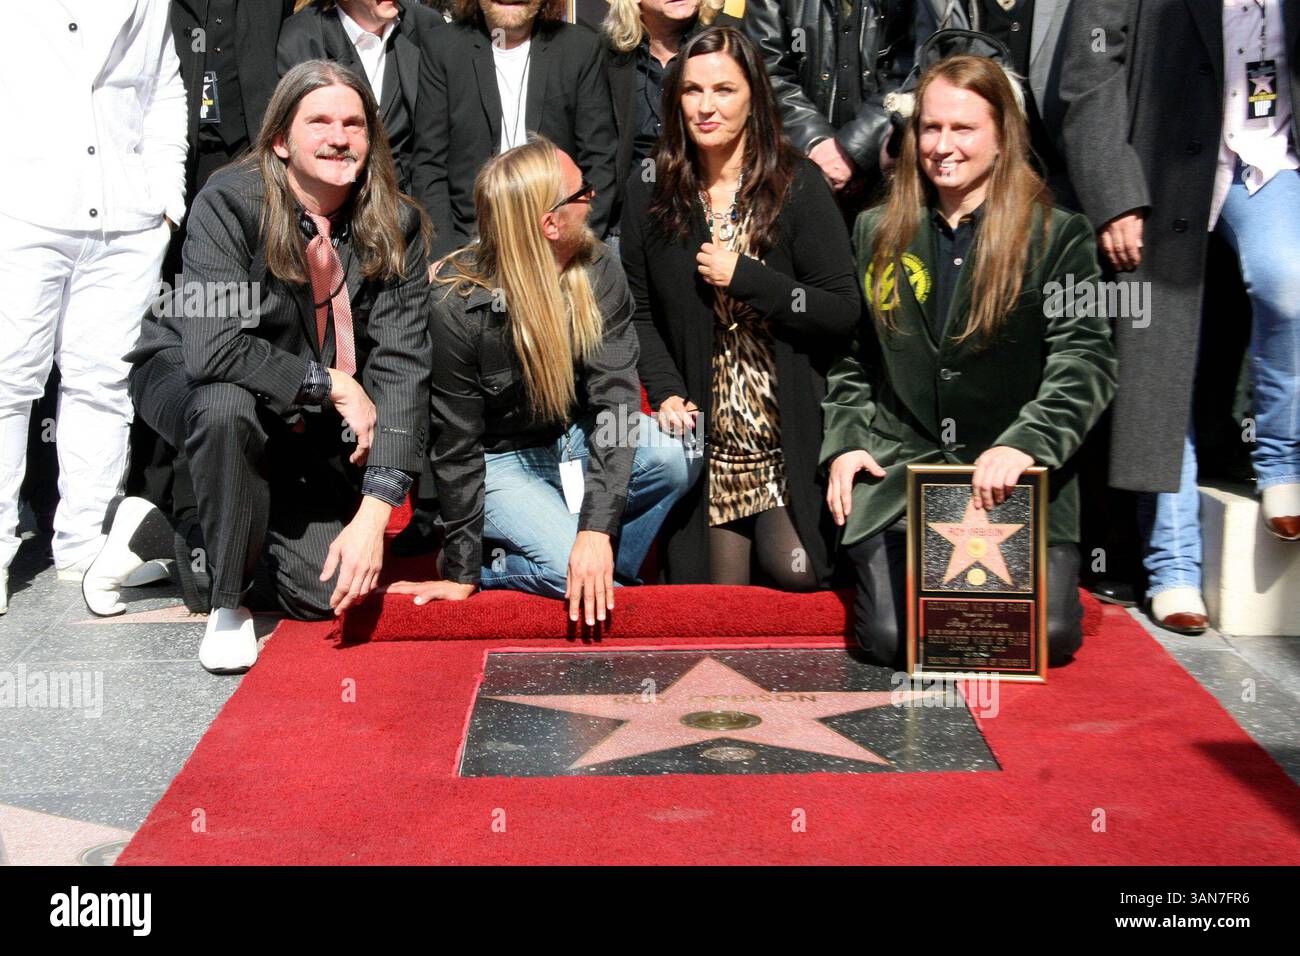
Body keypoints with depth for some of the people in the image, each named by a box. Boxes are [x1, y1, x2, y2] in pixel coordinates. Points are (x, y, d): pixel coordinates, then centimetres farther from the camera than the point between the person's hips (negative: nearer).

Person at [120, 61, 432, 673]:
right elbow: (212, 350, -33)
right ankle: (228, 602, -16)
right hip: (186, 379, -3)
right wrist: (333, 384, -26)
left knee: (325, 590, -8)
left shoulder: (395, 227, -13)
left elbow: (401, 366, -20)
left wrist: (374, 513, -29)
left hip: (310, 428, 4)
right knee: (227, 406, -39)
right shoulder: (231, 202, -22)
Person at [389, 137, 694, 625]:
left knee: (673, 456, -26)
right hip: (496, 459, -5)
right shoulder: (457, 305, -23)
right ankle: (487, 566, 1)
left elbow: (613, 396, -20)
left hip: (575, 439, 5)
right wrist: (461, 574, -14)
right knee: (569, 566, -30)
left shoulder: (599, 272, -13)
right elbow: (457, 446, -16)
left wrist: (596, 527, -31)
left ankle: (603, 580, -5)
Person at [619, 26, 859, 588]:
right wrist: (666, 392, -7)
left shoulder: (799, 185, -4)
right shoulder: (650, 194, 5)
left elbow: (843, 311, -8)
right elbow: (640, 313, 8)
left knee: (795, 572, -12)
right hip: (708, 433, 2)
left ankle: (774, 539, 21)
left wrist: (744, 278, -15)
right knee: (715, 593, -1)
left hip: (791, 431, -2)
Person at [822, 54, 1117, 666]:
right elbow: (847, 356, 18)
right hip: (898, 470, 1)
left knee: (1048, 635, -16)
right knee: (894, 638, -18)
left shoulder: (1058, 236, 2)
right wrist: (844, 443, 3)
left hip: (1021, 478, -1)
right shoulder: (875, 233, 13)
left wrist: (1024, 443, -24)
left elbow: (1085, 358, -8)